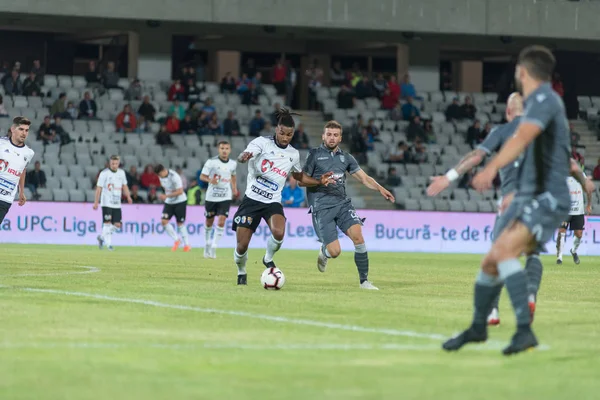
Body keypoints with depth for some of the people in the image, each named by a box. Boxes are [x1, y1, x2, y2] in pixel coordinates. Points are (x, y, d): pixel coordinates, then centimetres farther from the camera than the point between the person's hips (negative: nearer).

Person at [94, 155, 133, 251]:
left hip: (117, 204, 5)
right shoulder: (104, 173, -5)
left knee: (117, 225, 1)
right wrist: (96, 202, -9)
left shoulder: (121, 173, 10)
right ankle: (108, 243, -7)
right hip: (106, 203, -5)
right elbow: (99, 188, -5)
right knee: (107, 223, -11)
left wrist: (128, 196, 3)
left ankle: (102, 237, 21)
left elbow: (124, 186, 19)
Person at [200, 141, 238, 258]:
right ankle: (207, 243, 33)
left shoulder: (233, 164, 4)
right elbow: (202, 176, -6)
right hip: (211, 196, -1)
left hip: (225, 197, 1)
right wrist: (210, 180, -26)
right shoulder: (211, 162, -8)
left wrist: (234, 189, 11)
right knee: (209, 222, 11)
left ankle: (213, 248, -9)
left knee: (221, 222, -13)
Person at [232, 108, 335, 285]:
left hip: (273, 203, 2)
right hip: (252, 199, -2)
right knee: (242, 246, -5)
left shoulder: (293, 154, 6)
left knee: (279, 233, -30)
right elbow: (242, 157, -27)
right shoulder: (262, 142, -8)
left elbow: (299, 176, 26)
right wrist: (244, 157, -51)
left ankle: (268, 259, 2)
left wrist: (319, 181, 11)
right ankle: (241, 272, 29)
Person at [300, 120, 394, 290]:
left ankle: (364, 281, -10)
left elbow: (364, 178, 13)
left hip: (342, 203, 4)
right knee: (335, 252, -13)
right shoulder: (315, 155, 2)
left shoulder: (346, 157, 14)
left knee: (358, 236, -20)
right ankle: (324, 252, 27)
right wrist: (321, 182, -16)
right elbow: (302, 181, 2)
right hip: (321, 207, -4)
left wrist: (380, 188, -5)